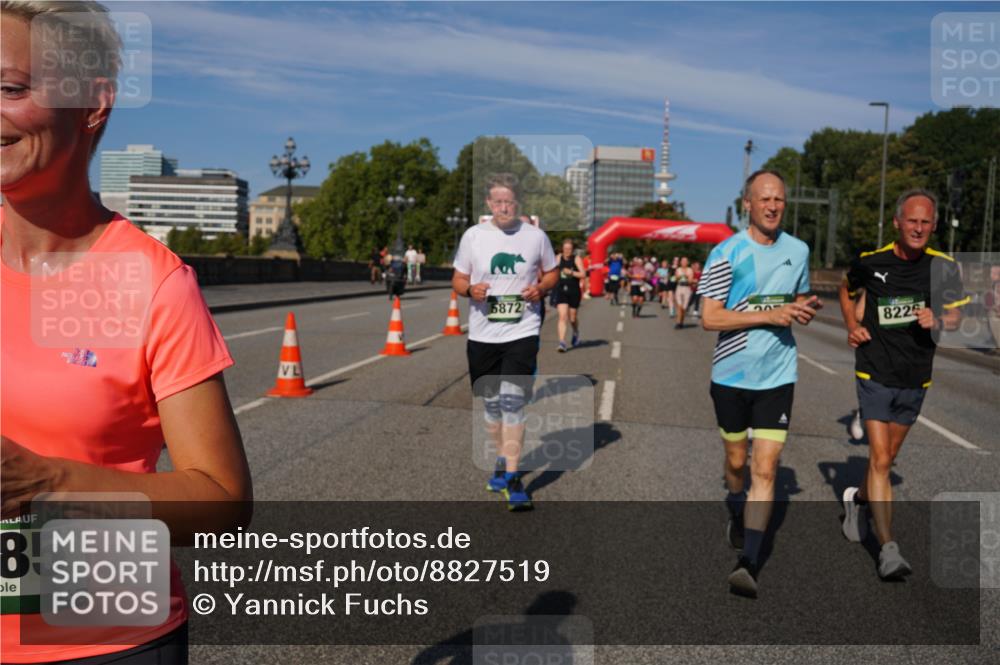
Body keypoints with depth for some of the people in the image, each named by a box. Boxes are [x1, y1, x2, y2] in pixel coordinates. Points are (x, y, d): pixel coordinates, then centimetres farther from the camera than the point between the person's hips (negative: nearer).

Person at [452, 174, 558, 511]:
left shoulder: (535, 235, 1)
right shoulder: (473, 235, 2)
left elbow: (552, 272, 13)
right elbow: (458, 279, 8)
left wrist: (541, 288, -8)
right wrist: (471, 289, -15)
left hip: (522, 331, -2)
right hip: (482, 334, 2)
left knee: (512, 402, -12)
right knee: (491, 403, 13)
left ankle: (511, 477, -3)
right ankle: (503, 461, 35)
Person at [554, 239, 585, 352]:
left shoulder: (576, 259, -5)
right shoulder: (559, 258, 5)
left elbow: (583, 274, -16)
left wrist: (571, 272, -25)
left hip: (574, 291, -2)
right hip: (561, 291, 2)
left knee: (572, 318, 11)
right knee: (562, 316, -12)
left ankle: (576, 333, 44)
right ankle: (562, 342, -14)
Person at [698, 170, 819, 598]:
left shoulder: (798, 250, 5)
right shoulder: (727, 252, -8)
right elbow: (709, 318, -14)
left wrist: (805, 310, -2)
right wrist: (769, 315, -20)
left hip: (777, 377, 2)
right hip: (731, 376, -1)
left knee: (765, 470, -7)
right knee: (736, 461, 15)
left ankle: (747, 564, -3)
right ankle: (736, 515, 46)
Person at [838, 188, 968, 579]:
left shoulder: (944, 267, -3)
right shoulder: (871, 262, -6)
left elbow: (955, 316, 8)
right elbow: (847, 291, 15)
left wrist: (937, 321, -15)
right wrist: (852, 326, 0)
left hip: (916, 379, 3)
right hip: (875, 374, -3)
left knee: (886, 458, 16)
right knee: (879, 459, -9)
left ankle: (859, 500, 45)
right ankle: (888, 548, -5)